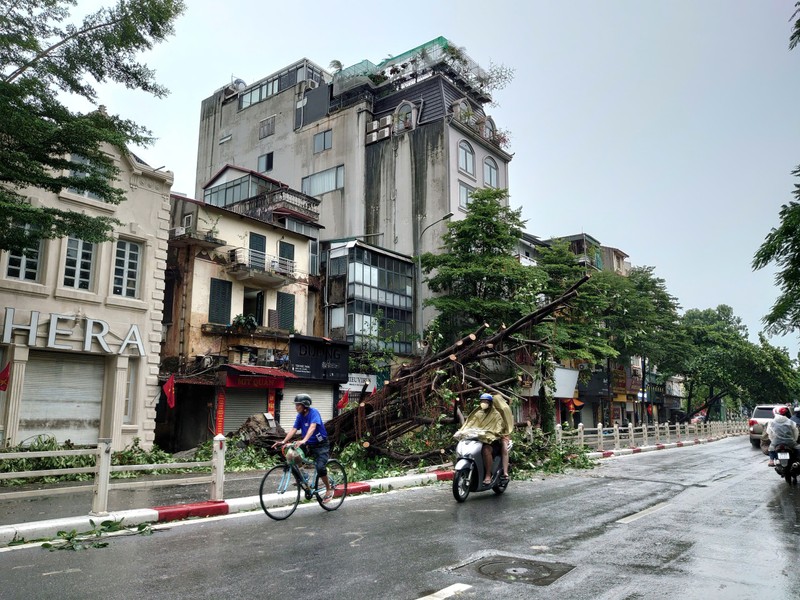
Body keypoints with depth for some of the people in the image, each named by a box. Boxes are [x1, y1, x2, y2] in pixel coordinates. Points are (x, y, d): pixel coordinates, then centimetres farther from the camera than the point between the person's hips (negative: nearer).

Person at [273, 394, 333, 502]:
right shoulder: (300, 416, 0)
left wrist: (304, 440, -49)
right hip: (308, 445, 7)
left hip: (321, 445, -7)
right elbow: (293, 429, -6)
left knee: (320, 467, -24)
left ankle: (329, 490, -2)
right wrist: (283, 442, -20)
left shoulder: (313, 412, -19)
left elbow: (312, 427, -34)